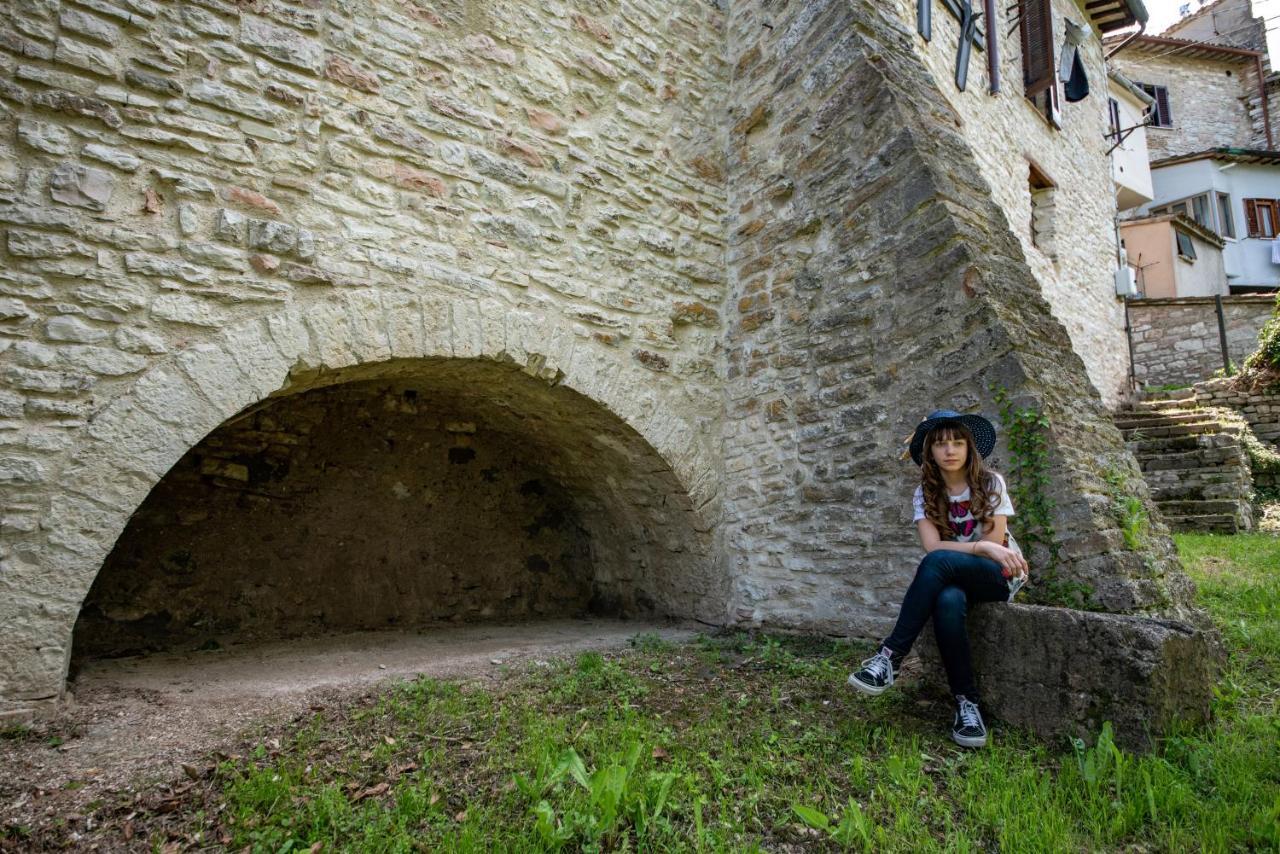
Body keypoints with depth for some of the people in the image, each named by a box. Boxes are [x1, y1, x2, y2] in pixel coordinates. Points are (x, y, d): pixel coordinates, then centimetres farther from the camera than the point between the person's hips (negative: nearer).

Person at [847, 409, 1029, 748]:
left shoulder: (990, 483, -6)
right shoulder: (926, 493, 1)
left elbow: (995, 542, -10)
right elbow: (932, 545, -12)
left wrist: (953, 550, -6)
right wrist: (982, 547, -21)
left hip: (999, 577, -2)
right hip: (954, 579, 2)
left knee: (938, 562, -35)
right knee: (947, 601, -37)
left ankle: (890, 656, -32)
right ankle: (966, 702, -23)